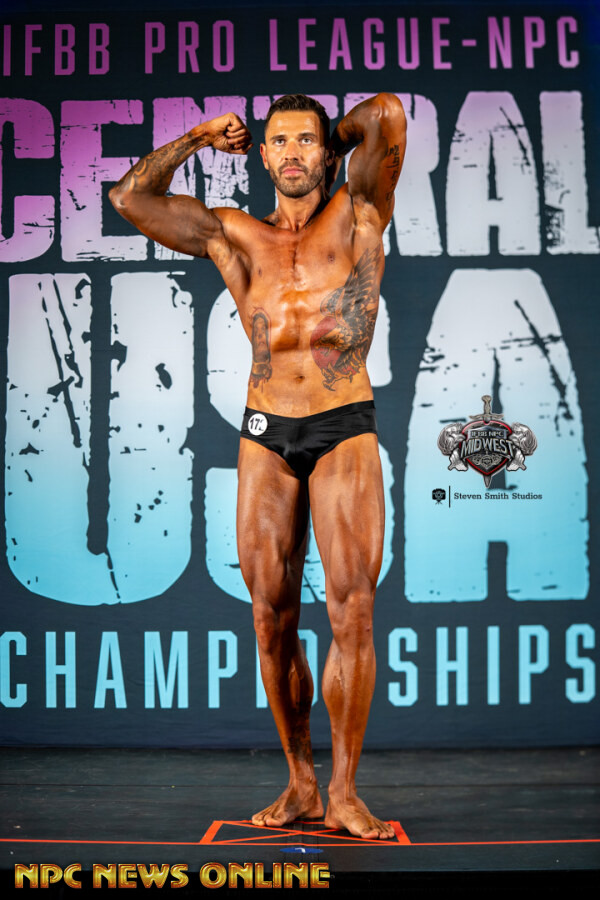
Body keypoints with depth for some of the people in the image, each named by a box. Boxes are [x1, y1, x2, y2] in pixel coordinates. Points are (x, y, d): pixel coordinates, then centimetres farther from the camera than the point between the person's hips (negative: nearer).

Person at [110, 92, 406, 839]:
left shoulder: (360, 213, 6)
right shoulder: (234, 236, 11)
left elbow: (386, 111, -4)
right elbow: (130, 197, 6)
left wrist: (334, 141, 13)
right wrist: (200, 138, 14)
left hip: (346, 432, -2)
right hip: (265, 437, 2)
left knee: (352, 613, -9)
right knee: (273, 618, 2)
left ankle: (343, 793, 2)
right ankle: (299, 785, 15)